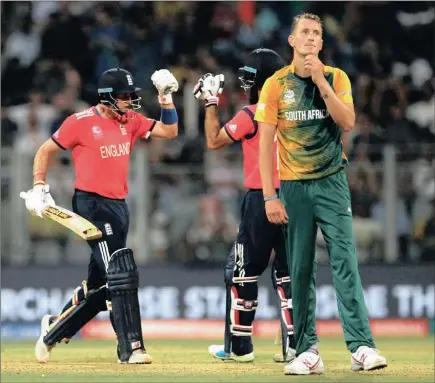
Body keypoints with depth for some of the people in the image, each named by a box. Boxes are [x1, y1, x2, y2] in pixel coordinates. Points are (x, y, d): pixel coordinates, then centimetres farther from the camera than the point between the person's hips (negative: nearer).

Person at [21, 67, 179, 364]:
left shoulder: (131, 121, 9)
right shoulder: (81, 122, -8)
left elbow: (169, 131, 11)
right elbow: (45, 151, 1)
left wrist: (167, 101, -2)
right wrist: (39, 187, -7)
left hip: (119, 206, 7)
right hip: (91, 204, -7)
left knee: (99, 285, 11)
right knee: (122, 273, -18)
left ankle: (53, 331, 29)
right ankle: (131, 349, -18)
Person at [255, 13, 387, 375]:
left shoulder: (335, 78, 5)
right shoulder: (276, 84, 2)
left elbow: (348, 122, -10)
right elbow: (266, 142, -1)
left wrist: (321, 82, -16)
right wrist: (270, 196, -7)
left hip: (332, 182, 0)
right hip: (293, 186, 0)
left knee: (345, 261, -10)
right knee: (300, 270, 2)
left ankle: (362, 346, -16)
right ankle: (307, 351, 5)